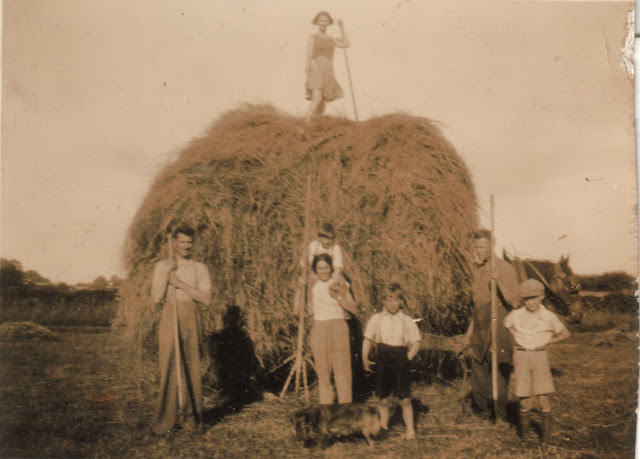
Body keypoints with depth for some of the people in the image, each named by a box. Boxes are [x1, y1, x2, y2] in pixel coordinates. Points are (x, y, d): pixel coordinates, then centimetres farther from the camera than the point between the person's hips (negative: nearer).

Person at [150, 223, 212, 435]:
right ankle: (165, 419, 3)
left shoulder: (200, 268, 7)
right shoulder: (161, 266, 8)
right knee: (168, 368, -4)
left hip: (191, 320, 1)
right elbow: (156, 298, -2)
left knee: (192, 368, 0)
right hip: (170, 318, 0)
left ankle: (193, 416, 11)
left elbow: (206, 299, -5)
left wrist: (180, 283, -10)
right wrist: (167, 272, -9)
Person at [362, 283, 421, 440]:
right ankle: (383, 425, 27)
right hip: (382, 358, 1)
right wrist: (365, 358, -6)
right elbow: (368, 339, 3)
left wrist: (408, 357, -8)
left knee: (405, 398, -1)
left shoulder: (407, 321, 5)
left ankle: (410, 429, 9)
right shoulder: (377, 319, 5)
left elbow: (416, 342, 6)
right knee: (384, 397, 9)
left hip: (400, 358, -1)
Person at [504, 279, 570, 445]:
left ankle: (546, 432, 13)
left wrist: (546, 342, 3)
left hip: (540, 356, -1)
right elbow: (506, 325, 20)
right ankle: (524, 430, 21)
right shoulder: (515, 315, -2)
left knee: (542, 397, -4)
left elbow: (565, 333, 12)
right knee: (524, 397, 1)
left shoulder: (549, 317, -4)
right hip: (521, 356, 1)